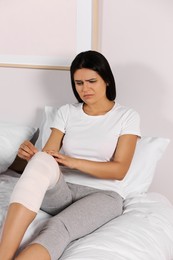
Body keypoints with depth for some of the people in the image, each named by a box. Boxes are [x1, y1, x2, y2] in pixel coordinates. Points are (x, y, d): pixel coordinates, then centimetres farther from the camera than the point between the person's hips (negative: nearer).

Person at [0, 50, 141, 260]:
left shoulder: (127, 116, 4)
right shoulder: (66, 112, 12)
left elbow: (120, 170, -6)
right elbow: (48, 155, 3)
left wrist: (74, 162, -21)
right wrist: (32, 155, -22)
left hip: (102, 194, -2)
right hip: (61, 191, 3)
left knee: (58, 228, -37)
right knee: (42, 161, -34)